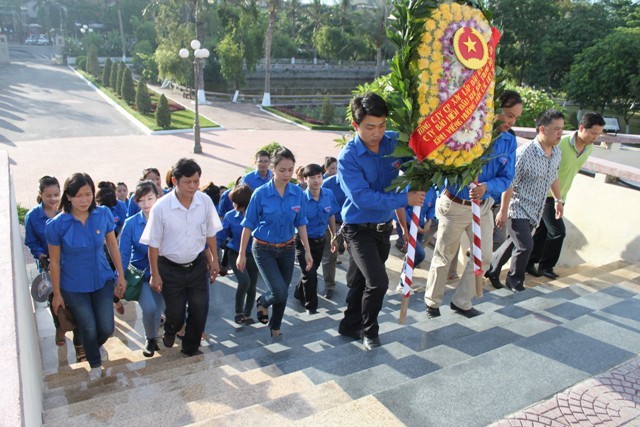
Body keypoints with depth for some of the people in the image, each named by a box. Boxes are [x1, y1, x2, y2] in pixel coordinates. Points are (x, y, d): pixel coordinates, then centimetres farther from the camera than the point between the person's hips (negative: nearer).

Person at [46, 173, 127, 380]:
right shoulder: (56, 225, -19)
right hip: (74, 286, -2)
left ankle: (97, 346, 46)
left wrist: (121, 275, 4)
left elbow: (112, 245, 0)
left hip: (102, 280, 2)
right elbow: (55, 261, -9)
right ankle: (95, 363, 43)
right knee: (89, 330, 10)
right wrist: (57, 294, -2)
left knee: (107, 328, 6)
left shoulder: (103, 214, -14)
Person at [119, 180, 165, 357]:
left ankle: (153, 337, 29)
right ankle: (150, 339, 14)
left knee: (157, 309, -6)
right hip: (141, 273, -1)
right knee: (149, 308, -19)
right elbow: (124, 254, -3)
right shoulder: (131, 223, -8)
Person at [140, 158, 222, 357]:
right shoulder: (160, 208, -21)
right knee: (175, 312, 11)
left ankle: (191, 347, 33)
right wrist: (155, 274, -6)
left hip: (197, 265, 2)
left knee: (200, 310, 6)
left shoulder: (205, 201, -12)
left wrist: (215, 260, 7)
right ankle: (170, 330, 49)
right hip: (170, 268, -2)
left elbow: (210, 233, 2)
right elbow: (154, 244, -11)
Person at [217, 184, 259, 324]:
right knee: (244, 281, -21)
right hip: (235, 254, -1)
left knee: (252, 286, 10)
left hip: (252, 254, 1)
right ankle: (239, 311, 3)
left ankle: (247, 314, 35)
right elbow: (219, 236, -3)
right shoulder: (230, 216, -11)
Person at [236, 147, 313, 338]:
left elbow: (300, 223, 2)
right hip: (264, 250, -3)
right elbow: (248, 225, -9)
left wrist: (307, 250, 2)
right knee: (280, 292, -13)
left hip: (287, 249, 4)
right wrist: (241, 254, -6)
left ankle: (275, 327, 37)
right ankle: (262, 302, 22)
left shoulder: (297, 193, -7)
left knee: (283, 293, 12)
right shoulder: (260, 193, -16)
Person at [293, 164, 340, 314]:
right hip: (304, 240, -5)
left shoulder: (329, 194, -10)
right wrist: (306, 247, -29)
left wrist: (333, 237, 11)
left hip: (321, 240, 5)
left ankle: (299, 294, 49)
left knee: (312, 270, 22)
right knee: (310, 273, -4)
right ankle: (311, 306, 18)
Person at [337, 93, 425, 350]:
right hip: (359, 229, -5)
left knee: (359, 282, 18)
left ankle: (350, 326, 38)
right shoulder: (348, 158, -19)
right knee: (378, 281, -15)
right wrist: (405, 199, -28)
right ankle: (369, 331, 11)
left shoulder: (394, 143, -6)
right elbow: (362, 197, -28)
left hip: (383, 227, 5)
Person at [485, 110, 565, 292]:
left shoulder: (557, 153, 1)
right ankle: (515, 280, 16)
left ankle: (492, 270, 35)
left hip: (535, 212, 8)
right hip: (518, 208, -8)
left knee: (515, 242, 16)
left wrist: (558, 199, 23)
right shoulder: (524, 153, -23)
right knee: (525, 245, -9)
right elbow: (509, 184, -20)